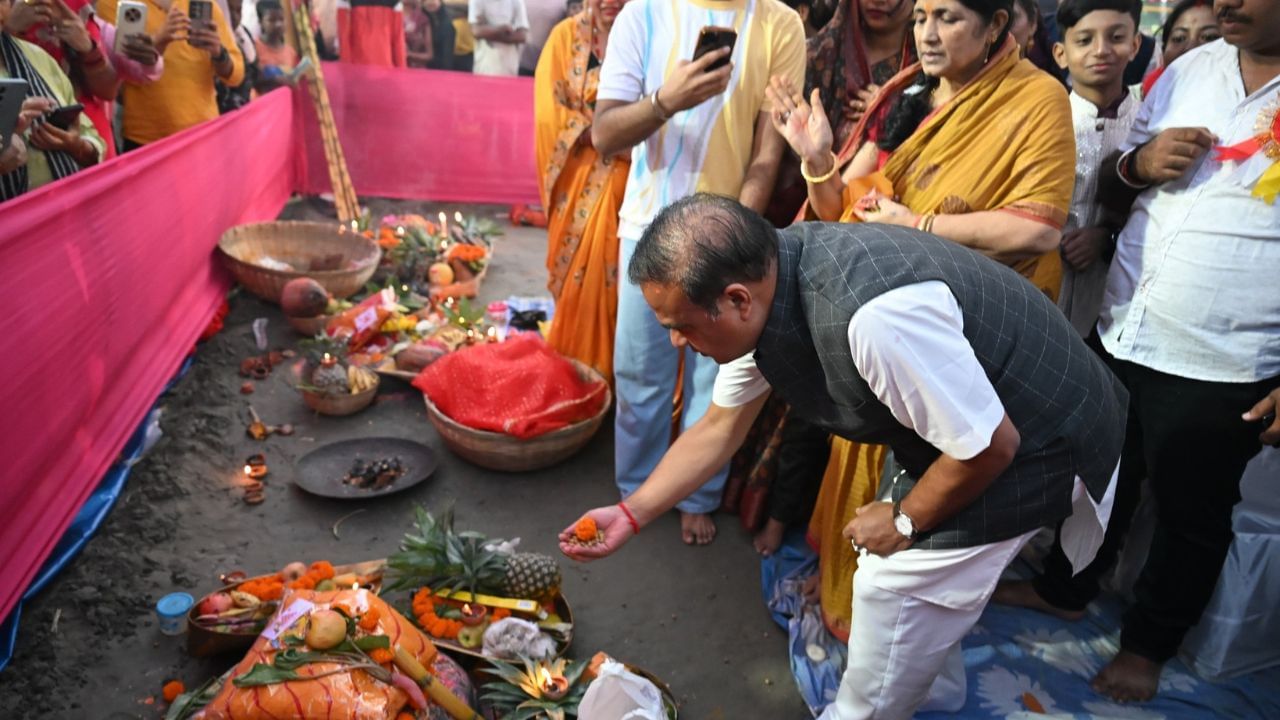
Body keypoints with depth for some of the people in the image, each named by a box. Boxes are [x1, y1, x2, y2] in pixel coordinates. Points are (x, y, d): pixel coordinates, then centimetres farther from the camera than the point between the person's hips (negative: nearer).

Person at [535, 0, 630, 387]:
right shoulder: (567, 36, 1)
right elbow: (550, 115, -7)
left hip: (630, 182, -1)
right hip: (577, 180, 1)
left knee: (615, 275, 0)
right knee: (574, 273, 6)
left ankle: (609, 373, 15)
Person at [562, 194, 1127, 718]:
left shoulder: (873, 314, -42)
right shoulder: (765, 283, -12)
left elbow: (991, 445, -28)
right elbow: (719, 428, 1)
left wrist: (904, 520, -12)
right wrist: (631, 514, 0)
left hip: (1031, 444, -7)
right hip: (959, 424, 8)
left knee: (896, 582, -1)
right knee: (925, 569, 21)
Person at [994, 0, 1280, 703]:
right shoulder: (1187, 72, 4)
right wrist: (1139, 164, -10)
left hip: (1222, 370, -4)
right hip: (1119, 336, 5)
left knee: (1191, 516, 14)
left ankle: (1147, 643, 37)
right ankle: (1064, 589, 45)